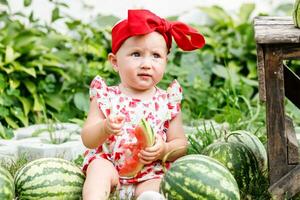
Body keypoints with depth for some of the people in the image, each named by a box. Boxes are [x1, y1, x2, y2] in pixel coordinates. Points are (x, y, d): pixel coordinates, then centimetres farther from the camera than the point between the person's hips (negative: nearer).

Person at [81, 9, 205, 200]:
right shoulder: (106, 97, 1)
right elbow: (87, 139, -5)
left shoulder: (169, 102, 3)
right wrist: (105, 128, -28)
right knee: (100, 168, -30)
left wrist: (163, 150, -18)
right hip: (109, 164, 0)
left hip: (150, 175, 0)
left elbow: (181, 145, 6)